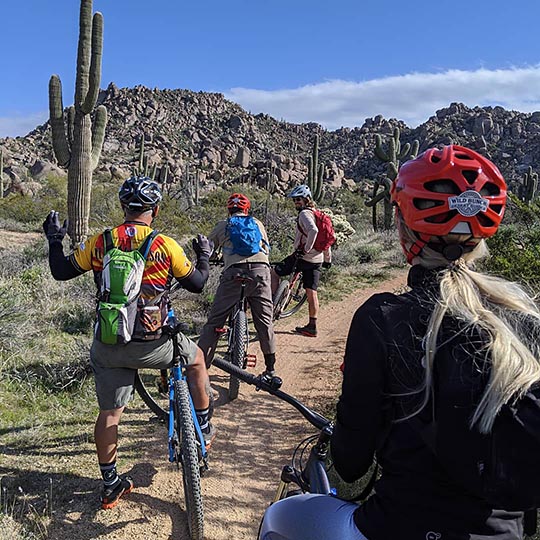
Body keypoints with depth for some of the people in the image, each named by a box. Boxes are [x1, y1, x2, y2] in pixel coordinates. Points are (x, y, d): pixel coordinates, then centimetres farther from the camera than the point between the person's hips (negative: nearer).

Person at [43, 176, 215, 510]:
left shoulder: (100, 243, -4)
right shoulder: (166, 246, -11)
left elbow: (61, 272, 7)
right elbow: (197, 284, 1)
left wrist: (54, 240, 24)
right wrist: (204, 256, 20)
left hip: (108, 347, 3)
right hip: (153, 346, -2)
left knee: (109, 413, 17)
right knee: (196, 357, 25)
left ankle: (111, 486, 30)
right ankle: (204, 429, 33)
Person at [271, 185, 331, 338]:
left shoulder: (305, 213, -9)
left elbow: (313, 230, -29)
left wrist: (305, 250, -24)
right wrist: (327, 259, 26)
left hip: (303, 256, -8)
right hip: (317, 260, 8)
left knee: (275, 272, 7)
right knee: (312, 292, 9)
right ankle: (312, 326, 12)